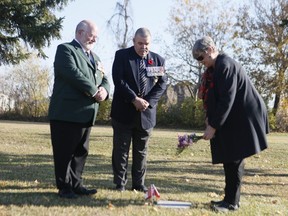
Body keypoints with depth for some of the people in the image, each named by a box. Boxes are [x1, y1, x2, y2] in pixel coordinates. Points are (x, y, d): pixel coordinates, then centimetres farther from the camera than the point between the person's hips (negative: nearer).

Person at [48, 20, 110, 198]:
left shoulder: (94, 57, 21)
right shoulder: (65, 49, -5)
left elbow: (104, 79, 15)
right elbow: (73, 73, -21)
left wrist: (104, 90, -9)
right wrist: (94, 91, -17)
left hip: (86, 114, 8)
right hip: (67, 113, -8)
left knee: (81, 152, 11)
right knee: (65, 152, 0)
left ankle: (76, 184, 19)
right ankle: (64, 187, 8)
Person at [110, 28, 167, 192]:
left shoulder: (158, 60, 7)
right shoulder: (121, 55, -2)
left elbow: (162, 84, 2)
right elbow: (118, 80, -11)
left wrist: (148, 102, -12)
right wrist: (134, 99, -18)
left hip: (146, 113, 3)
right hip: (124, 111, -2)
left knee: (141, 151, 10)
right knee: (121, 149, 4)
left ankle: (139, 183, 19)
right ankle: (120, 183, 14)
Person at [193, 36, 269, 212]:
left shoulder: (225, 65, -18)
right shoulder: (215, 68, 12)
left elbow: (227, 100, -22)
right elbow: (215, 98, 15)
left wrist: (213, 126, -18)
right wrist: (211, 121, 4)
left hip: (242, 120, -10)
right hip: (233, 120, 10)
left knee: (234, 160, -4)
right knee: (231, 160, 12)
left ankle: (231, 202, 4)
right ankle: (232, 198, 21)